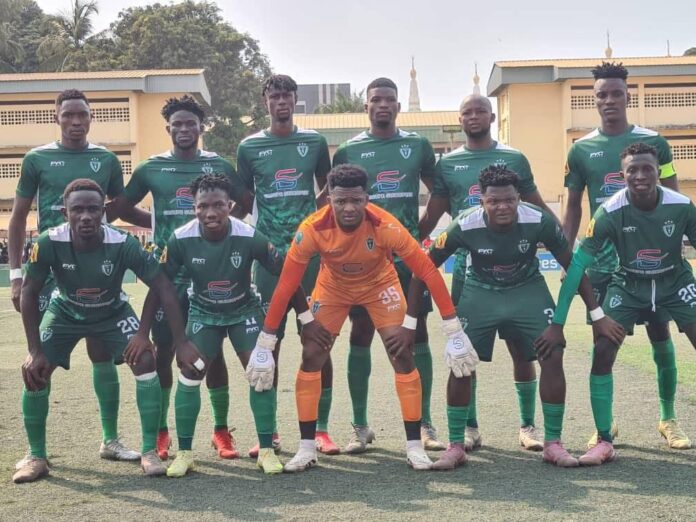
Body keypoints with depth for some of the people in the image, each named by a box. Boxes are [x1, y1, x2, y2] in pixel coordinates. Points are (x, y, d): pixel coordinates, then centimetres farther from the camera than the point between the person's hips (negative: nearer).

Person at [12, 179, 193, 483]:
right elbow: (29, 294, -18)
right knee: (34, 371, -13)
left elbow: (163, 288, -26)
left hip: (113, 313, -1)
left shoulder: (122, 244, -33)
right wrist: (35, 350, -22)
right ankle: (36, 456, 6)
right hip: (65, 312, 1)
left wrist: (181, 341, -29)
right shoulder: (49, 243, -31)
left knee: (145, 361, -19)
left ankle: (149, 452, -8)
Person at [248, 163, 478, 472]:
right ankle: (307, 448, 5)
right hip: (333, 287, 1)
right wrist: (264, 343, -24)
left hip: (379, 285, -1)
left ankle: (414, 446, 0)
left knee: (402, 354, -12)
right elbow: (286, 284, -26)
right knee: (310, 357, -7)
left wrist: (454, 331, -32)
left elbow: (428, 271, -31)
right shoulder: (312, 229, -32)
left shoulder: (385, 226, -35)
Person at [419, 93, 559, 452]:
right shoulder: (447, 164, 7)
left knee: (521, 347, 2)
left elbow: (538, 207, 9)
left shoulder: (514, 159, 5)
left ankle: (528, 426, 14)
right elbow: (432, 215, 10)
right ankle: (470, 427, 16)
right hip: (467, 268, 1)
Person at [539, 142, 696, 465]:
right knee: (602, 352, -12)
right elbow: (578, 264, -21)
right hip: (628, 285, 0)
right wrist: (558, 323, -24)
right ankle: (604, 441, 0)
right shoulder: (610, 212, -24)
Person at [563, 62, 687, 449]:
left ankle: (669, 418, 18)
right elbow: (574, 207, 10)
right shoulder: (582, 149, 4)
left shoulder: (653, 142, 0)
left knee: (660, 333, 5)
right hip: (603, 256, 1)